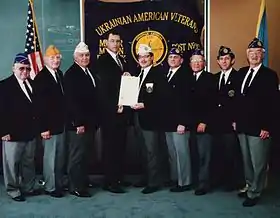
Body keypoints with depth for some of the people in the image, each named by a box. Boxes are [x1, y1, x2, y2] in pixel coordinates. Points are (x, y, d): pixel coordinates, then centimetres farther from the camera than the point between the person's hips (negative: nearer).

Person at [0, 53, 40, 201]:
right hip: (13, 134, -6)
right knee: (12, 164, 6)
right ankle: (13, 190, 20)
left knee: (29, 162, 17)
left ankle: (28, 187, 30)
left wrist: (37, 127, 9)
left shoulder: (32, 84, 9)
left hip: (30, 132, 6)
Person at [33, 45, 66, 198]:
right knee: (50, 157, 4)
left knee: (60, 156, 16)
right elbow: (40, 105, -17)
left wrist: (65, 120, 8)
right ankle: (50, 187, 17)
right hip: (49, 126, -7)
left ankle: (59, 184, 29)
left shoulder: (59, 74, 8)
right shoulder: (40, 78, -14)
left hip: (61, 123, 7)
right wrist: (43, 128, -18)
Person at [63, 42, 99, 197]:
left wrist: (96, 119, 11)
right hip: (78, 123, -8)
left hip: (90, 122, 8)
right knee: (77, 155, 0)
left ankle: (83, 181, 29)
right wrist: (78, 123, -20)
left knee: (85, 154, 16)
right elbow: (71, 101, -17)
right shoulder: (71, 74, -11)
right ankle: (76, 187, 10)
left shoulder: (91, 72, 13)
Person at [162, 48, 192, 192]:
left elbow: (186, 100, -15)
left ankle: (184, 182, 9)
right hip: (168, 121, 8)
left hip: (179, 122, -8)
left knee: (182, 152, -2)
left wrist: (183, 123, -20)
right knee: (172, 152, 15)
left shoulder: (185, 75, -9)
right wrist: (164, 120, 8)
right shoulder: (166, 74, 14)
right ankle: (174, 179, 26)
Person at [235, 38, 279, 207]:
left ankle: (254, 193, 16)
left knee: (258, 164, 3)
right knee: (247, 161, 17)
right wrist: (235, 120, 10)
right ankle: (250, 187, 31)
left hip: (259, 128, -6)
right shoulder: (242, 72, 11)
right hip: (242, 127, 6)